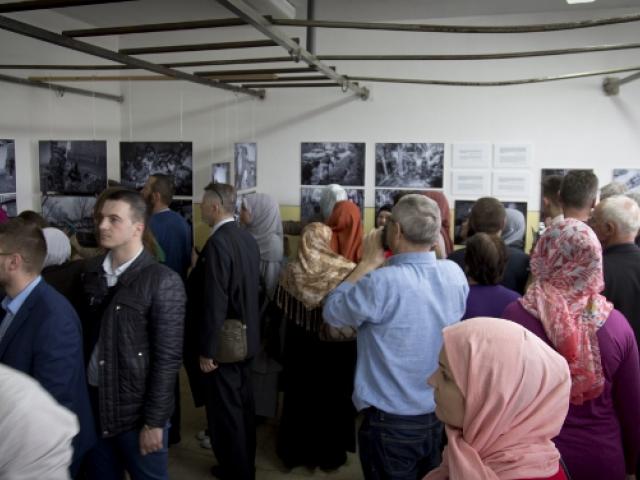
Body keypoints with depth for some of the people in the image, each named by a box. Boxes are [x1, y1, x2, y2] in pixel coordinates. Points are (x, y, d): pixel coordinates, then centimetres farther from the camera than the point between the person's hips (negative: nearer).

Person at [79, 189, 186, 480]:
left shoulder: (163, 282, -15)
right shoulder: (91, 271, 2)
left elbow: (168, 358, -14)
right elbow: (86, 334, 7)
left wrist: (153, 421, -14)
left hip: (136, 411, -5)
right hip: (93, 404, 5)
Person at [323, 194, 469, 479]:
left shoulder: (382, 282, -26)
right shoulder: (455, 274, -8)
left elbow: (332, 312, -11)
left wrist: (368, 262, -7)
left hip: (392, 421, -5)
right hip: (442, 413, 5)